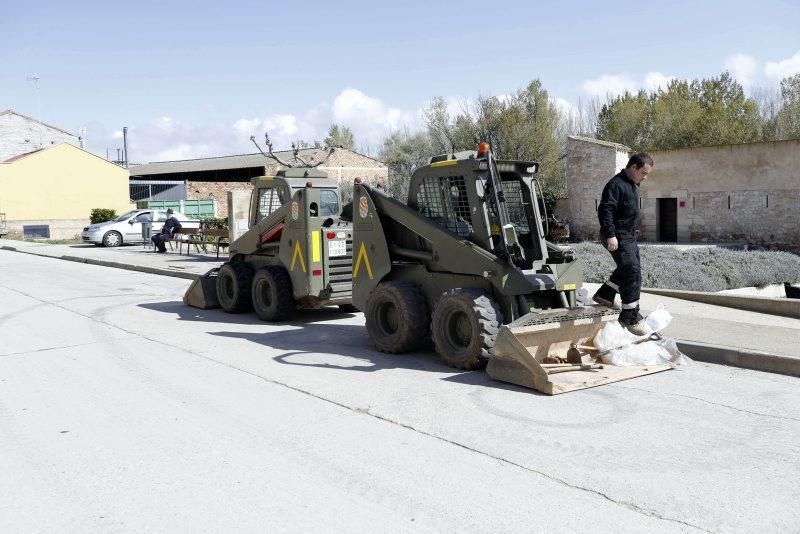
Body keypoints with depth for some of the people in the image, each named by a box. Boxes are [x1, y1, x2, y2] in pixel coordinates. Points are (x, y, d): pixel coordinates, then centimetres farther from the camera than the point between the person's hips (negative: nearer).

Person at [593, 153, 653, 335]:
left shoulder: (632, 185, 15)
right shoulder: (616, 185, -17)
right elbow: (605, 210, -25)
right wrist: (610, 235, -31)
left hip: (629, 235, 11)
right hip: (618, 236, -11)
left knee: (628, 269, 18)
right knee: (632, 272, -13)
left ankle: (604, 295, 34)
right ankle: (629, 317, -7)